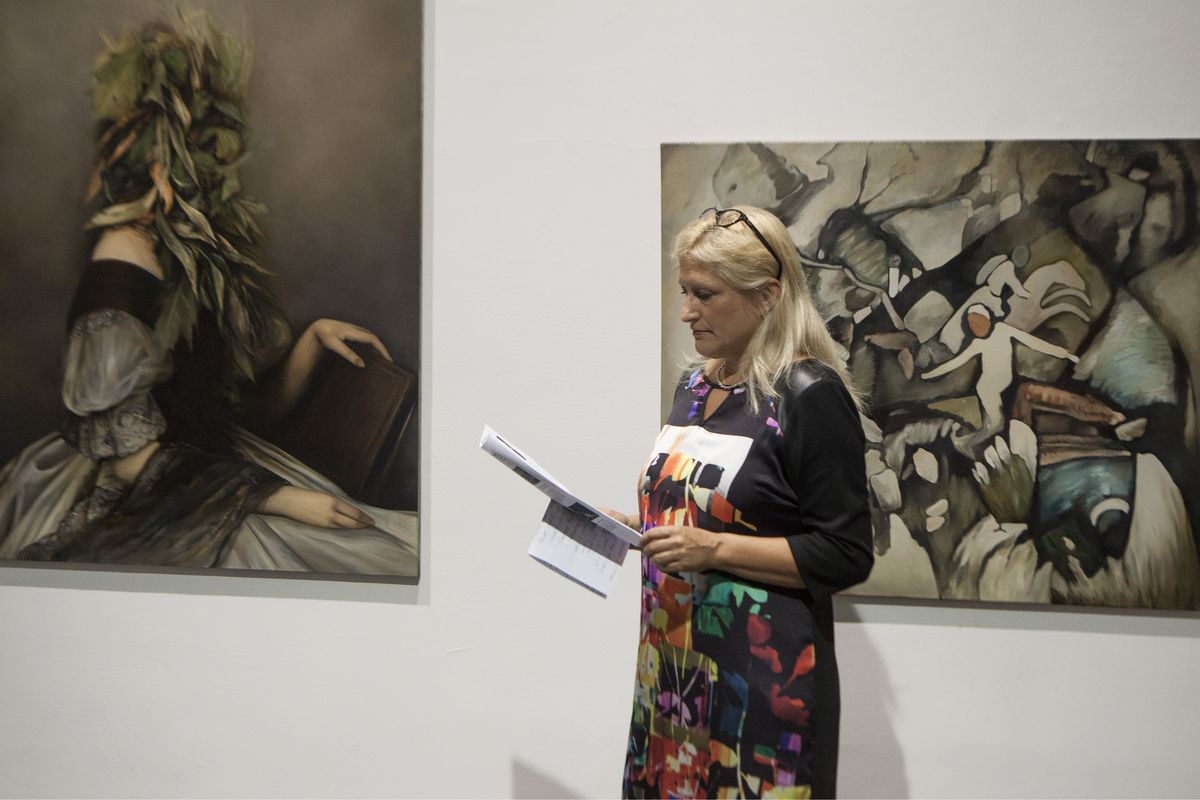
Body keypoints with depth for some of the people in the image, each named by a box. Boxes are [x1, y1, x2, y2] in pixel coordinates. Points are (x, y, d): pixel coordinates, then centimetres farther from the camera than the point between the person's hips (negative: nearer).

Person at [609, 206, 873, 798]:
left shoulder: (810, 396, -13)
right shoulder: (696, 386, 11)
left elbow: (846, 557, -15)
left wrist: (716, 549, -21)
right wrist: (634, 529, 5)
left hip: (762, 674, -7)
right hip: (673, 660, 7)